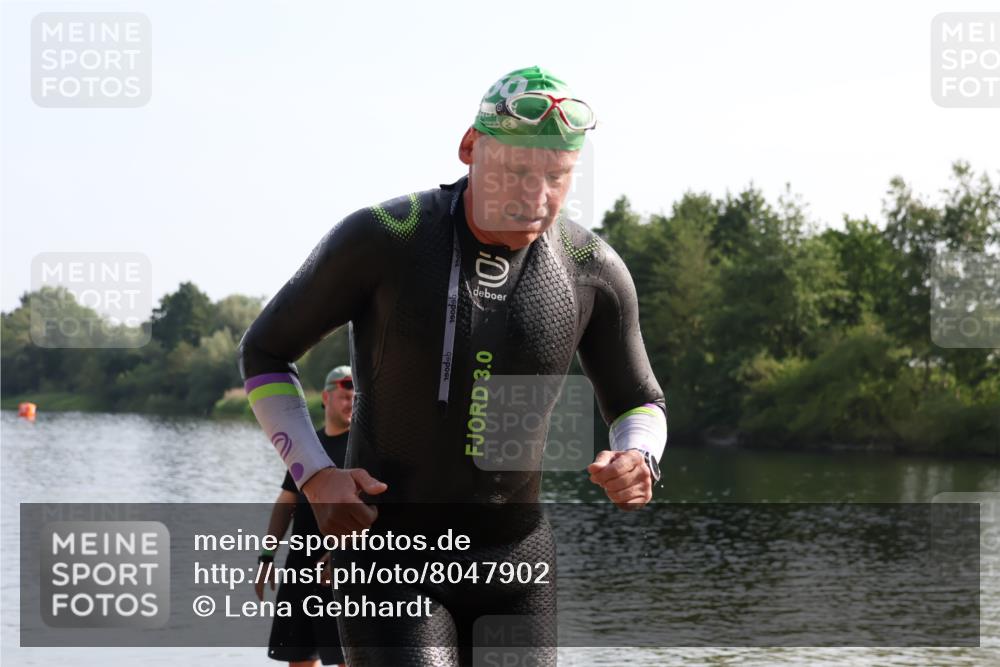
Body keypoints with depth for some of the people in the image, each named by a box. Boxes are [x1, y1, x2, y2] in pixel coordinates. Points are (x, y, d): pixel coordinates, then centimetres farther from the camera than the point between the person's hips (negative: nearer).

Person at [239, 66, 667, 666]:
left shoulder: (593, 271, -6)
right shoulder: (382, 239, -14)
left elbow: (639, 403, 12)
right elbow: (264, 352, 0)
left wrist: (637, 462, -13)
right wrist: (315, 476, -13)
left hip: (514, 560, 3)